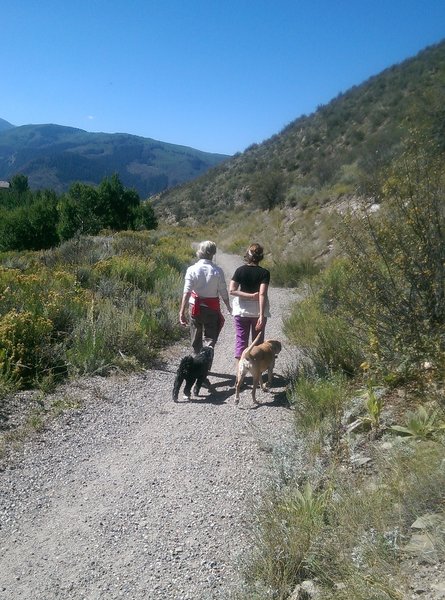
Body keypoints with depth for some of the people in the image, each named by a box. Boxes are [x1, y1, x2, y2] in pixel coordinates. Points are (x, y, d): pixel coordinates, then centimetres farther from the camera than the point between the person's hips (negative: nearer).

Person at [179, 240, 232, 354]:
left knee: (196, 337, 19)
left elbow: (186, 292, -14)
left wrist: (182, 312, -13)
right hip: (212, 308, -1)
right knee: (210, 337, 7)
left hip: (195, 307, 1)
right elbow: (223, 293, -6)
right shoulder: (217, 271, -10)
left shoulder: (192, 269, -8)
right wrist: (229, 307, 11)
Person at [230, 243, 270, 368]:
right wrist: (261, 315, -21)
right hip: (258, 311, -1)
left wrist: (250, 295, -10)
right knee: (258, 341, 14)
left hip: (241, 311, 1)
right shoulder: (264, 273, -11)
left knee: (241, 340, 6)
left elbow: (232, 290, -12)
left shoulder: (240, 270, -5)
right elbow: (262, 294, -19)